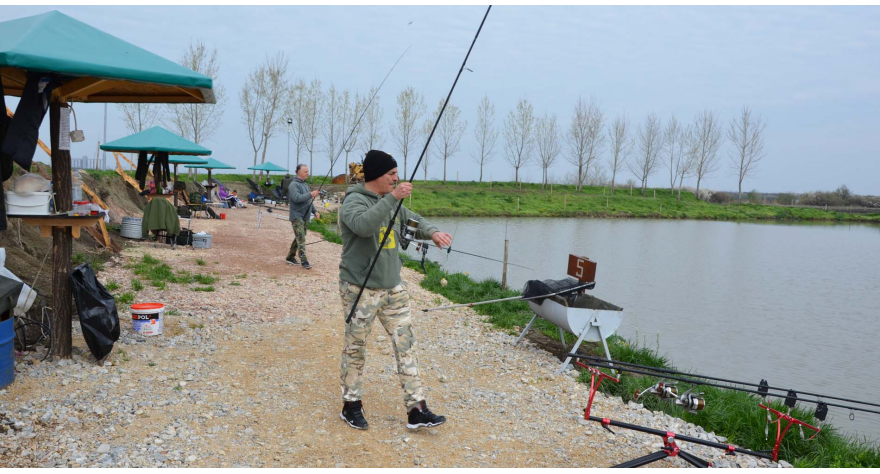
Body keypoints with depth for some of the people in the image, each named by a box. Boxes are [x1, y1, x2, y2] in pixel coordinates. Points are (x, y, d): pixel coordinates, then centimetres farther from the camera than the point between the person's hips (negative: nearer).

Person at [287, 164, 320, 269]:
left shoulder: (305, 184, 17)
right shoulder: (294, 185, -11)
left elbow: (309, 201, 24)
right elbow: (296, 198, -26)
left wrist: (315, 211, 15)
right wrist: (311, 194, -28)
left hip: (305, 216, 9)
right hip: (297, 216, -9)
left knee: (299, 238, 13)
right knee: (301, 239, -11)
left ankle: (290, 257, 24)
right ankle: (304, 261, -11)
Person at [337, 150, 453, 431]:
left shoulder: (390, 202, 11)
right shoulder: (354, 200, -12)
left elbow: (415, 221, 17)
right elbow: (364, 225, -32)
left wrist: (433, 233, -4)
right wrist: (392, 198, -35)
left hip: (393, 288, 7)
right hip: (361, 289, -7)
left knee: (406, 345, 5)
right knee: (356, 349, 6)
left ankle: (416, 410, 11)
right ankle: (351, 406, 24)